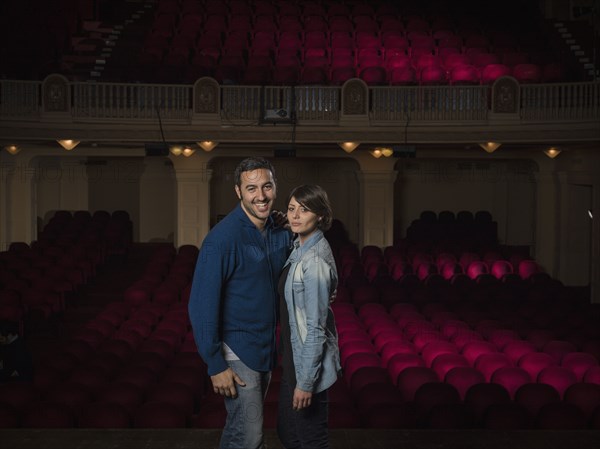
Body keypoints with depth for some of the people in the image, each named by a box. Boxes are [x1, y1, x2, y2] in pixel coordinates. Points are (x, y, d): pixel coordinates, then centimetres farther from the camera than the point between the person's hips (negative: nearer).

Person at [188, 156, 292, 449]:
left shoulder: (282, 231, -1)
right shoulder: (222, 238, -21)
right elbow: (202, 305, -20)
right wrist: (215, 365, -20)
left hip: (267, 347, 7)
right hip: (237, 349, -7)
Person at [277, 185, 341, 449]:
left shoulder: (315, 261, -22)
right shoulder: (300, 248, 6)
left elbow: (316, 326, -22)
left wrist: (305, 382, -20)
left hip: (309, 363, -9)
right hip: (293, 358, 9)